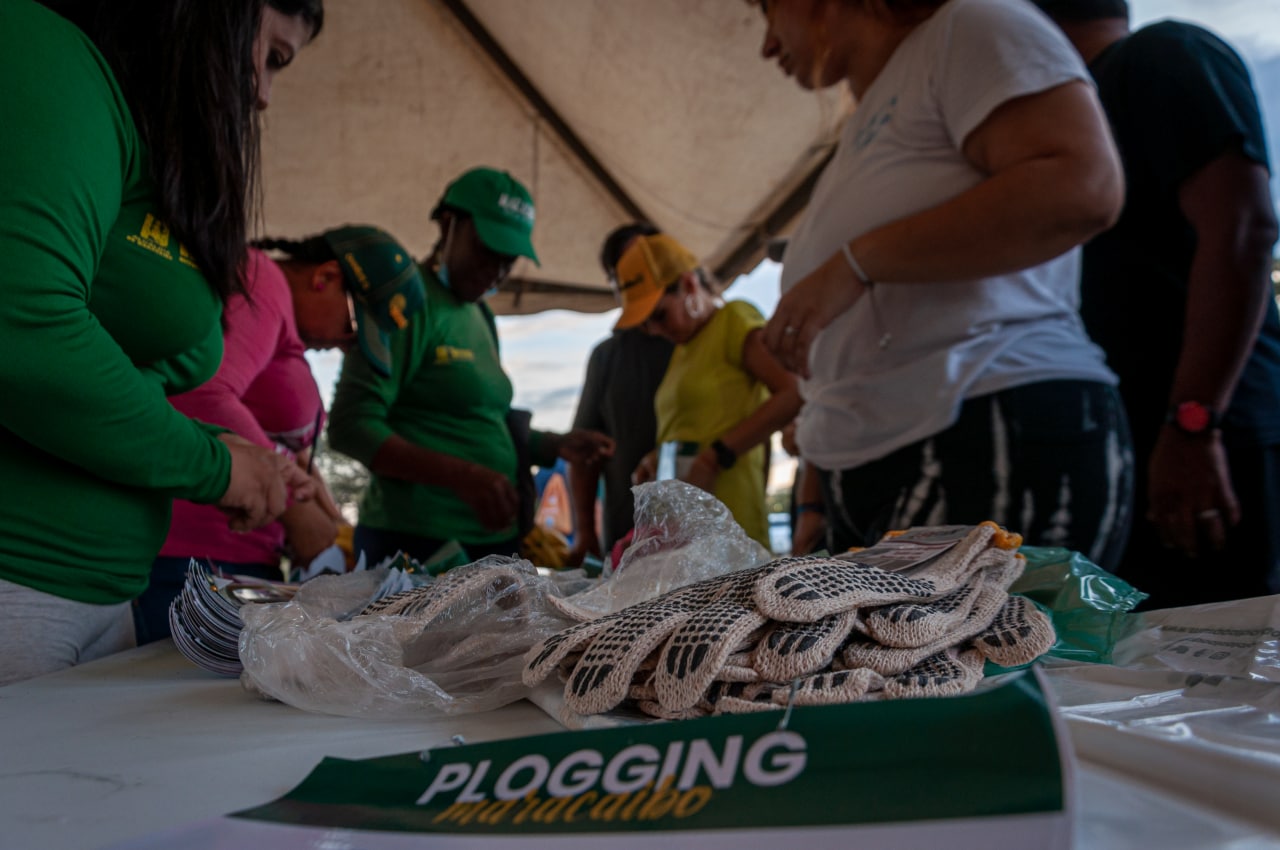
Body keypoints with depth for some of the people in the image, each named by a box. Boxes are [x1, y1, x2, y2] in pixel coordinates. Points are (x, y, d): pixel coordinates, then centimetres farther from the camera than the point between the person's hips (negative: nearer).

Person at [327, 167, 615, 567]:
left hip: (493, 540, 8)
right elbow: (350, 427, -18)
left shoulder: (481, 317, 16)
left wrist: (555, 446, 8)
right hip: (417, 544, -8)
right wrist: (462, 476, -26)